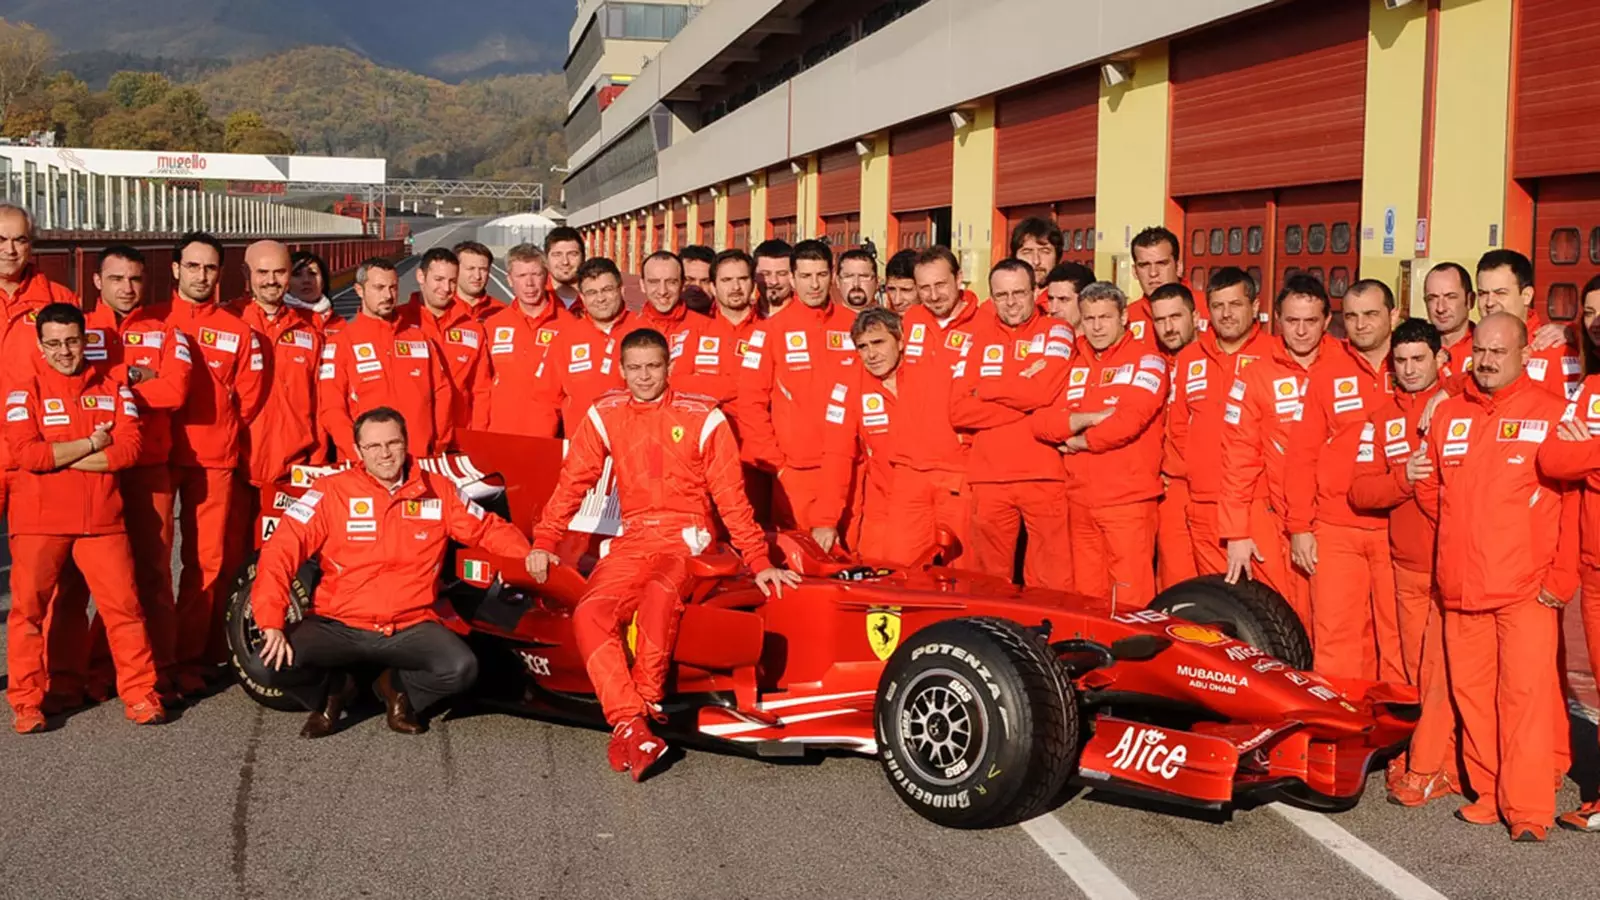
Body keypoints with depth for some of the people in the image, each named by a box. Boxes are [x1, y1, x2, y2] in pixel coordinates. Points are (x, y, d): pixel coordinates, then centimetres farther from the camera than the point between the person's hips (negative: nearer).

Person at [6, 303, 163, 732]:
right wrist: (92, 444, -10)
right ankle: (26, 703, 12)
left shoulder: (113, 388, 9)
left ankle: (140, 693, 8)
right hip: (38, 522, -1)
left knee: (124, 605, -2)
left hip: (102, 519, 1)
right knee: (28, 609, 1)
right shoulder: (25, 392, 2)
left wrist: (60, 457, -10)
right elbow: (26, 454, -13)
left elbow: (130, 447, -6)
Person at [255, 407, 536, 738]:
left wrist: (527, 553, -8)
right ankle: (332, 690, 12)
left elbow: (487, 528, 13)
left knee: (461, 669, -26)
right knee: (273, 664, -25)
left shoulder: (438, 491, 4)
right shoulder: (332, 491, -4)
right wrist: (272, 623, -20)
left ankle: (398, 688, 10)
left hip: (410, 627, 1)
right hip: (338, 625, -1)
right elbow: (281, 549, -9)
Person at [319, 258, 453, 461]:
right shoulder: (341, 343, 2)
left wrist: (438, 445, 3)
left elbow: (442, 392, 13)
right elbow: (331, 408, -4)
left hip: (422, 459, 3)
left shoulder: (419, 336, 14)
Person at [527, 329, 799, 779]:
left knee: (659, 593, -36)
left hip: (687, 537, -3)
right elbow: (572, 483, 7)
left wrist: (758, 561, -3)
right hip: (633, 539, 3)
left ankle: (645, 704, -22)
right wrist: (544, 542, -4)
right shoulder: (603, 416, 7)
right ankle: (630, 724, -28)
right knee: (589, 614, -23)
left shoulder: (703, 418, 0)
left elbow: (731, 497, 1)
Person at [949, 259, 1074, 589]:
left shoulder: (1056, 333, 7)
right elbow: (958, 410, 2)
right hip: (989, 478, 3)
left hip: (1044, 475, -2)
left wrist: (986, 389, 1)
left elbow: (1044, 391, -12)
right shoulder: (978, 338, 14)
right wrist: (1025, 401, -6)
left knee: (1051, 584, -4)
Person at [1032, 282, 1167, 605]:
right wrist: (1084, 419, -11)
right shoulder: (1073, 364, 15)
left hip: (1126, 499, -6)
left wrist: (1081, 441, -4)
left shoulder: (1146, 361, -2)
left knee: (1129, 601, -7)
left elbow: (1129, 421, -16)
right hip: (1080, 500, 6)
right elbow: (1040, 421, 4)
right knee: (1086, 599, 12)